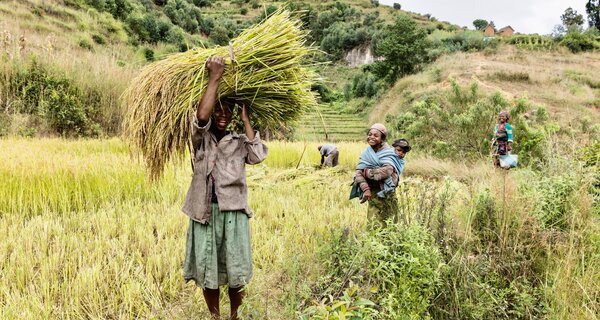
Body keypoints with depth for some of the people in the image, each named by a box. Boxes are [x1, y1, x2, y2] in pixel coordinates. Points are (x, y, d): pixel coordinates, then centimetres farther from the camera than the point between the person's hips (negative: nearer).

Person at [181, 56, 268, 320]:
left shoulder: (239, 142, 9)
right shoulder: (201, 138, 3)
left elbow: (258, 156, -11)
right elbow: (201, 116, -19)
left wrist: (245, 120, -5)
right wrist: (214, 77, -18)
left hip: (233, 211, 1)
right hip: (205, 210, -1)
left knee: (235, 270, 7)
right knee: (207, 269, 7)